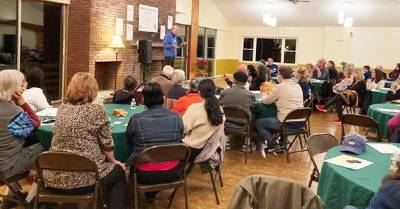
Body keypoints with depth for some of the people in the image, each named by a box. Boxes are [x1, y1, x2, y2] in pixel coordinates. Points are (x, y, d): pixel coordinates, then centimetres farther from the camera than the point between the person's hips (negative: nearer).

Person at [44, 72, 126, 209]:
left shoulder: (62, 109, 8)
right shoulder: (97, 110, -7)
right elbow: (107, 144, -2)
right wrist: (113, 161, 17)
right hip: (83, 179, -6)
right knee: (118, 171, 24)